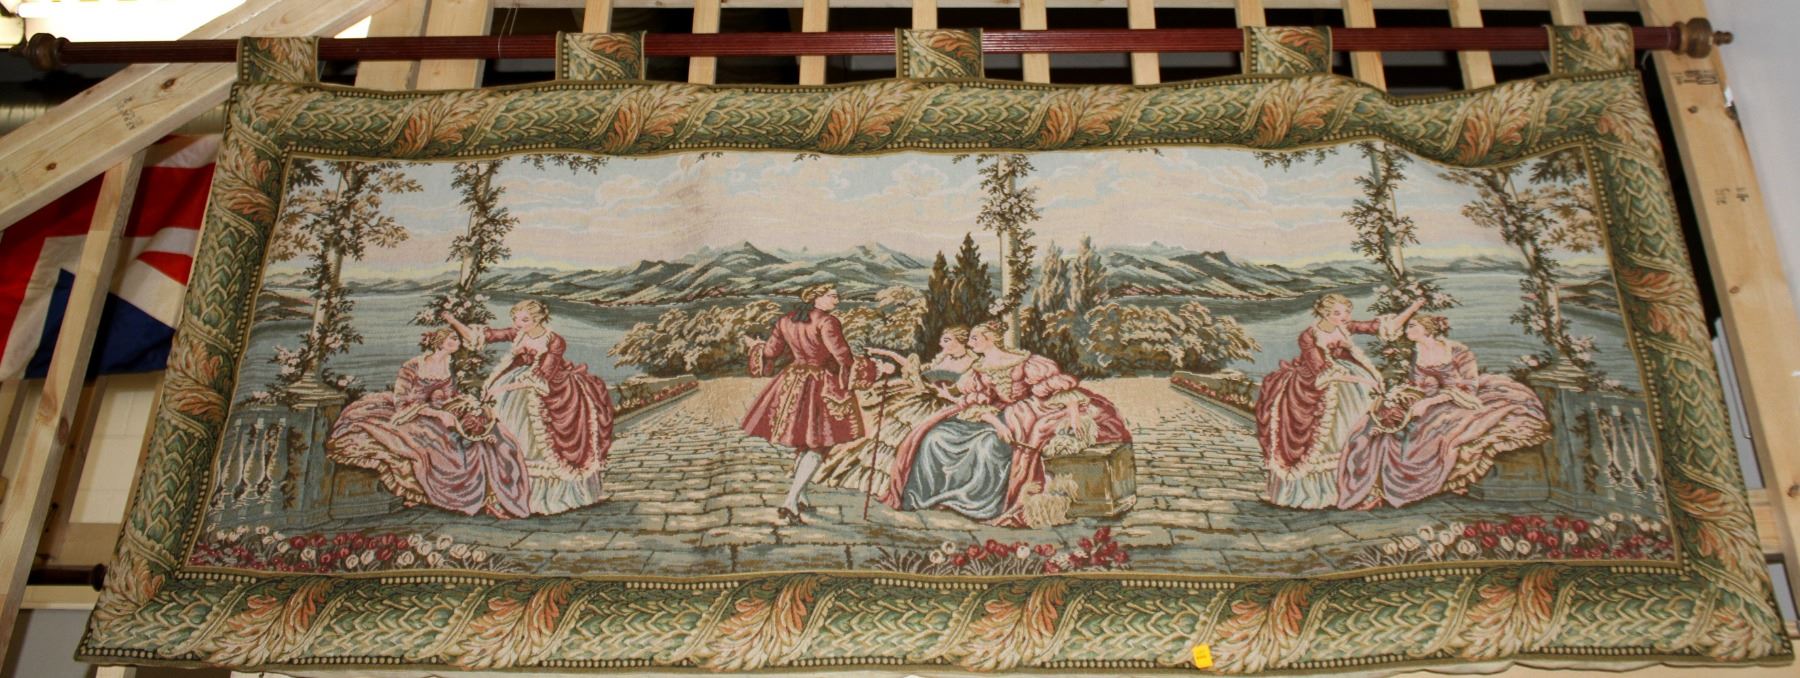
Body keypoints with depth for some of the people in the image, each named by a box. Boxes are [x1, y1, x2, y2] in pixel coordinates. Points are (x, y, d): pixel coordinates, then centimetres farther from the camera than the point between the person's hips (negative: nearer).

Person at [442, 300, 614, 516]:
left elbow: (540, 379, -26)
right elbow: (480, 336, -12)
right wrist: (454, 322, -24)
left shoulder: (556, 342, -24)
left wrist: (505, 387, -29)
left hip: (556, 389, -5)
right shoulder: (518, 334, -11)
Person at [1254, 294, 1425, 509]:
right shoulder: (1308, 336, -22)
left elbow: (1386, 326, -7)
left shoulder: (1345, 327, -7)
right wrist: (1359, 379, -26)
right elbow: (1322, 373, -25)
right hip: (1307, 389, -6)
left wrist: (1413, 308, -16)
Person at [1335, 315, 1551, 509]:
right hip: (1431, 402, 5)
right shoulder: (1418, 351, 6)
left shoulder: (1458, 352, -11)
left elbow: (1468, 388, -16)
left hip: (1463, 402, -5)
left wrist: (1430, 401, -23)